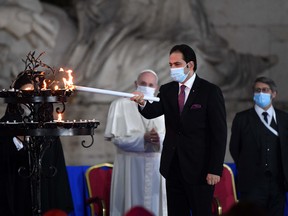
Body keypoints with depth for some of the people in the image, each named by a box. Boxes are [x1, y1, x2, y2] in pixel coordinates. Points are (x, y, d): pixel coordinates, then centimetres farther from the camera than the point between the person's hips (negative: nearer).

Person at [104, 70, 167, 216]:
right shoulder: (120, 105, 1)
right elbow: (117, 137, -8)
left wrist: (159, 139, -21)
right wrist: (143, 138, -20)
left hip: (157, 166, 3)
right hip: (130, 165, -3)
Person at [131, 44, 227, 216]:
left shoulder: (210, 91, -6)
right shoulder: (167, 90, 10)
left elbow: (219, 133, -8)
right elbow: (153, 112, -6)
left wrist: (215, 170, -14)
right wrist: (143, 103, -30)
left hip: (199, 169, -5)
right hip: (174, 168, 5)